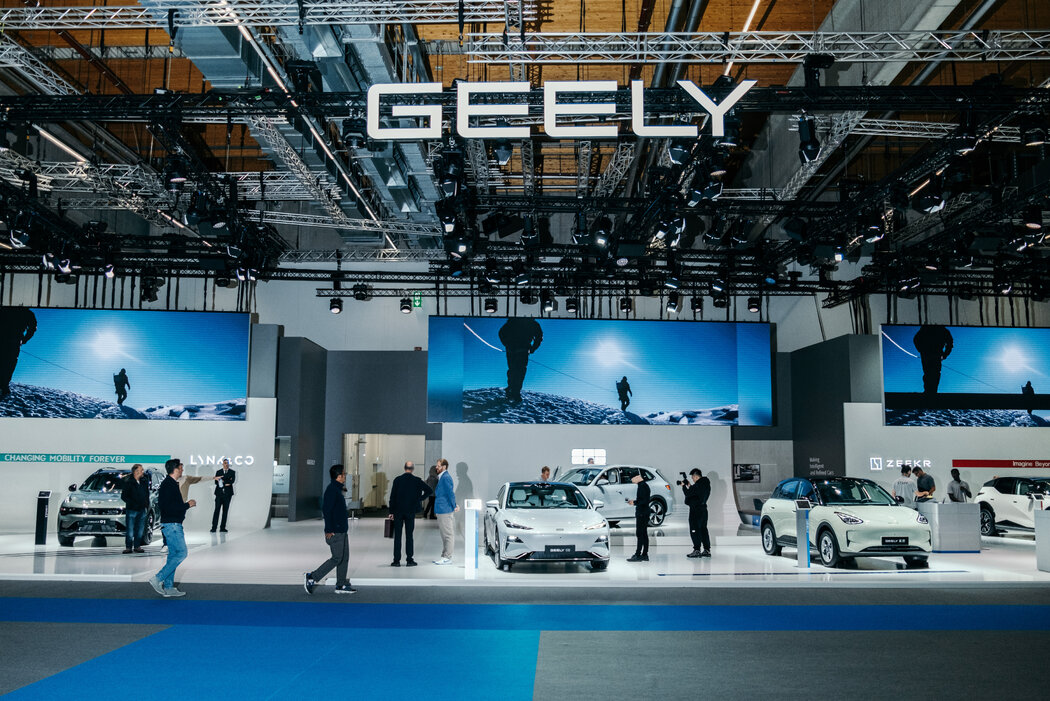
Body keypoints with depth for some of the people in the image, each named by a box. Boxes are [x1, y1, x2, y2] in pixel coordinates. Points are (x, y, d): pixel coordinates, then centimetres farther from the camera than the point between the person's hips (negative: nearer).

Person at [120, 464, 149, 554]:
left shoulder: (144, 482, 8)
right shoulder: (128, 482, -6)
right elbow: (123, 496, -7)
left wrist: (147, 504, 8)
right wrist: (133, 503, -16)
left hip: (142, 510, 5)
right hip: (131, 510, -5)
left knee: (140, 530, 8)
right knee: (130, 530, -2)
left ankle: (137, 546, 17)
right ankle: (128, 547, 7)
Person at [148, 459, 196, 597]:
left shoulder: (171, 484, 16)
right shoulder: (168, 485, -16)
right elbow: (169, 507, -24)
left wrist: (186, 504, 14)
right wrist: (187, 505, -16)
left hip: (173, 525, 11)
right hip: (171, 525, -11)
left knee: (173, 555, 11)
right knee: (181, 553, -10)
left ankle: (168, 588, 14)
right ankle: (157, 579, -7)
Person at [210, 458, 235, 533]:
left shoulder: (232, 472, 9)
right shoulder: (218, 472, 13)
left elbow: (232, 481, -7)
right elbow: (216, 482, 2)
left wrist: (222, 481, -8)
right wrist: (226, 483, -9)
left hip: (227, 493, 0)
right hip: (219, 493, 0)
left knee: (225, 511, 1)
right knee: (217, 509, -7)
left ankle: (222, 528, 4)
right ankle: (214, 527, -6)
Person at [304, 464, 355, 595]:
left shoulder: (337, 489, 17)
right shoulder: (332, 490, -15)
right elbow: (326, 509, -22)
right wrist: (329, 530, -23)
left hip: (342, 531, 10)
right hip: (335, 532, -10)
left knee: (345, 558, 10)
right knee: (337, 558, -8)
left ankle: (341, 585, 15)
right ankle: (312, 577, -2)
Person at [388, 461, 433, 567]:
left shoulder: (397, 479, -2)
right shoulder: (417, 481, -1)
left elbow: (393, 496, -1)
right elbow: (429, 491, -3)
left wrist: (391, 511, 3)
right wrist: (420, 498, 6)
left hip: (398, 511, 0)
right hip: (411, 511, 0)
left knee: (397, 536, 4)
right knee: (409, 535, 6)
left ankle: (397, 560, 3)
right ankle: (409, 560, 6)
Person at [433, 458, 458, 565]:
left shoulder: (446, 477, -15)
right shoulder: (442, 477, 17)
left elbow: (450, 493, -19)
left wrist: (454, 506, -15)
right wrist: (454, 505, 16)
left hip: (445, 510, -11)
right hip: (441, 510, 11)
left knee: (448, 534, -6)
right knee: (444, 534, 14)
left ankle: (447, 558, -4)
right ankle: (444, 556, 21)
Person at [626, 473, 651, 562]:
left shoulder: (642, 486, -16)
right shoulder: (644, 485, 16)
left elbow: (644, 501, -23)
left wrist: (634, 502, -13)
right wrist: (634, 501, 14)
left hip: (642, 514, -10)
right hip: (644, 514, 10)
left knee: (640, 534, -9)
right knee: (644, 534, 11)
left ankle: (638, 555, -9)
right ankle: (644, 555, 15)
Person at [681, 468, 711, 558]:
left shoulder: (698, 485, -18)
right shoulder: (706, 483, 12)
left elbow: (688, 493, -15)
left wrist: (684, 486, 0)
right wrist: (689, 486, 13)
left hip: (696, 510, -9)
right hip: (703, 509, 9)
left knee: (695, 530, -4)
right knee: (703, 529, 13)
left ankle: (697, 550, -5)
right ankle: (707, 550, 15)